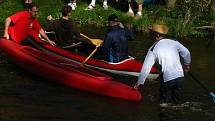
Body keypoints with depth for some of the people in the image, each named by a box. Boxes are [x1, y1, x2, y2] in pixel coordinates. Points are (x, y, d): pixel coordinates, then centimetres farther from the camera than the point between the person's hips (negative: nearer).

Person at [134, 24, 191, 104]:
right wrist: (187, 64, 25)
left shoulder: (153, 49, -3)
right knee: (178, 100, 16)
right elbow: (186, 53, 5)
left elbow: (146, 67, -4)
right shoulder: (174, 42, 4)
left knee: (165, 102, 12)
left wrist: (139, 83, 1)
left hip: (167, 78, -4)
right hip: (179, 75, 4)